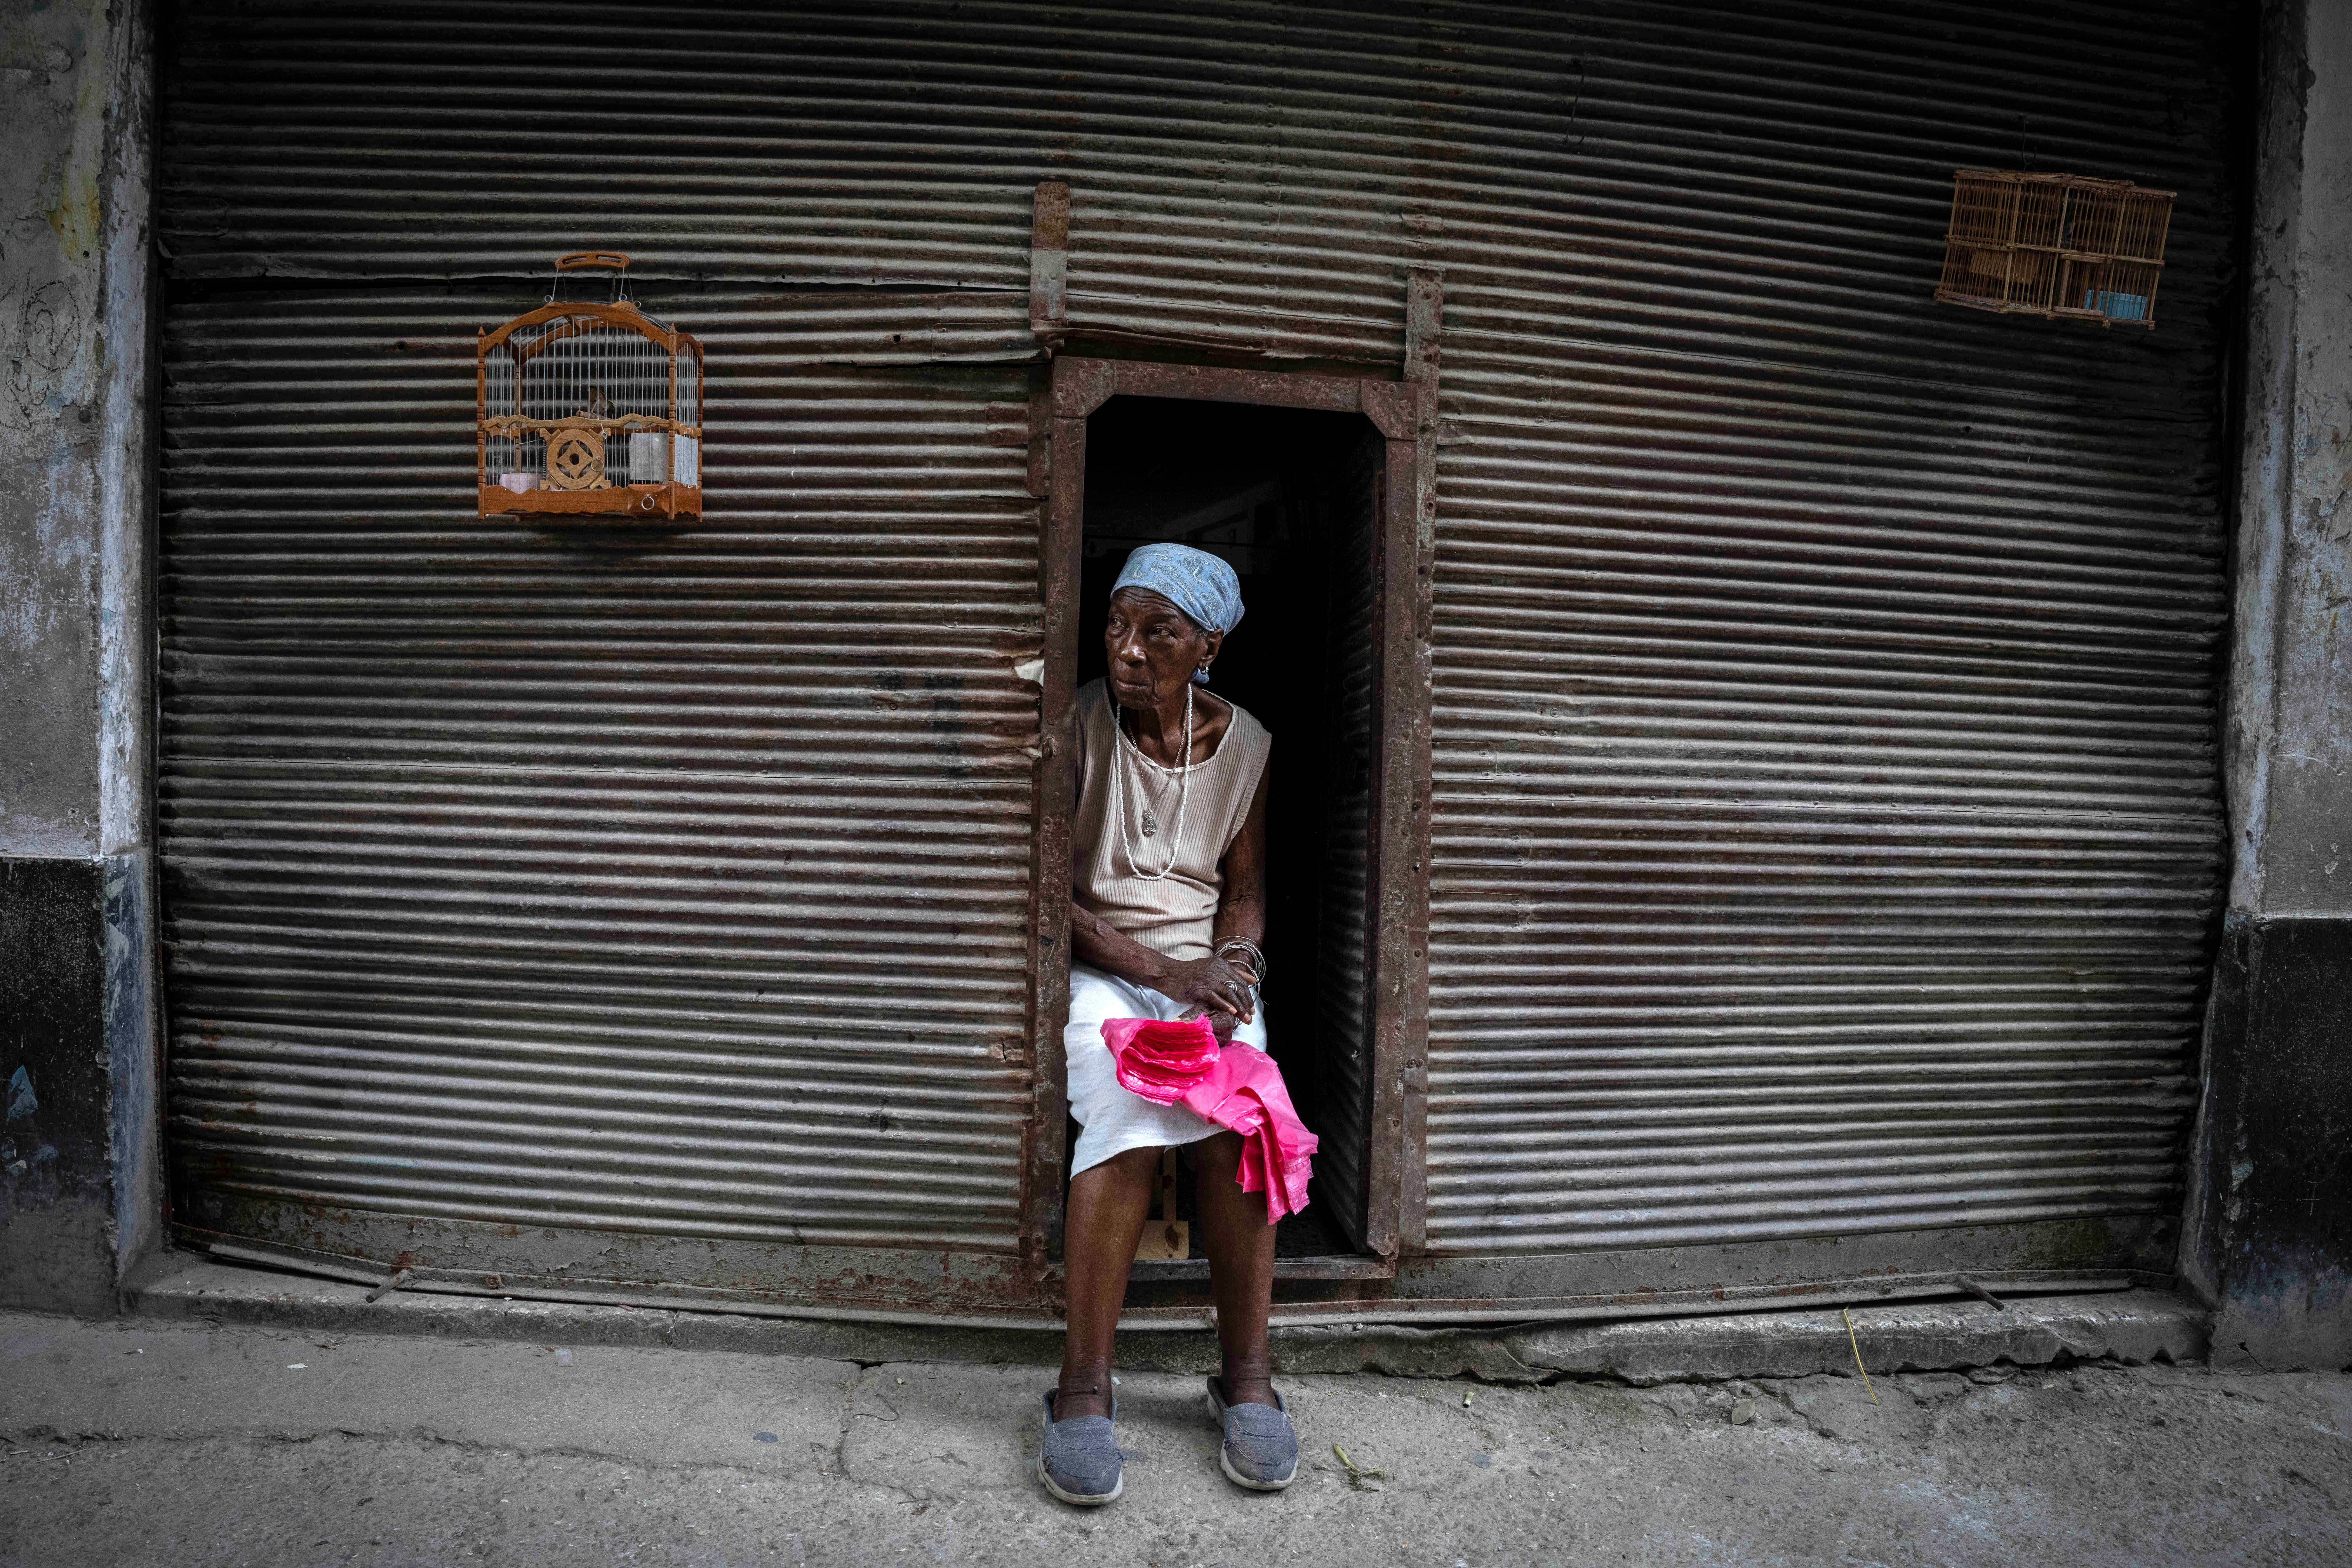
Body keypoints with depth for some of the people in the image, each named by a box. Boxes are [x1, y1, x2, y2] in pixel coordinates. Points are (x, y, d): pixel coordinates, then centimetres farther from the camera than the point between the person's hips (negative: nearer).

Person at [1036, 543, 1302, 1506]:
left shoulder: (1242, 742, 5)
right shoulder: (1078, 724, -6)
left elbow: (1245, 887, 11)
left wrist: (1230, 964, -10)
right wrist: (1162, 970, -16)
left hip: (1206, 964, 3)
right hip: (1095, 963, -2)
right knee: (1127, 1111, -32)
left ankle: (1247, 1378, -12)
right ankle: (1084, 1388, -20)